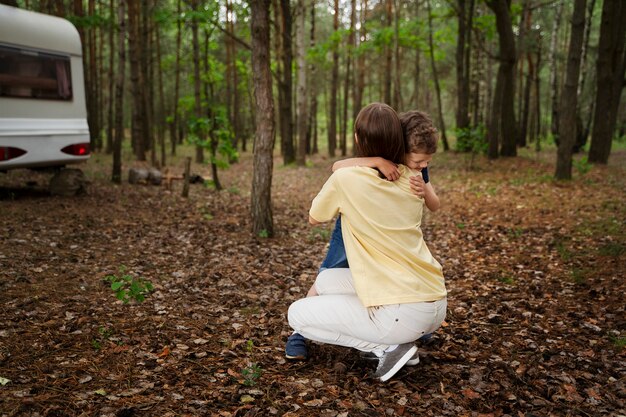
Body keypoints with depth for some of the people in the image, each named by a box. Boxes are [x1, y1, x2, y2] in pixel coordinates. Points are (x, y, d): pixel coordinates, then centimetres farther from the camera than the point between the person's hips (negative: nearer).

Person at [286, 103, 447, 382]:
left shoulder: (345, 177, -8)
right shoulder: (412, 179, 5)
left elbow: (313, 219, 11)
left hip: (402, 315, -7)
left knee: (297, 314, 10)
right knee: (325, 281, 21)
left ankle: (386, 347, 2)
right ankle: (394, 341, 13)